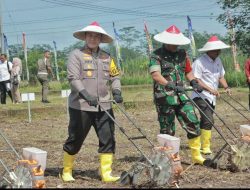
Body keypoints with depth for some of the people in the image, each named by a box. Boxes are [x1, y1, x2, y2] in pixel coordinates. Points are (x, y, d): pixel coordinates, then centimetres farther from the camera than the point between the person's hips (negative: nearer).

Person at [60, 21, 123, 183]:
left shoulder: (106, 57, 13)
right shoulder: (76, 55, -3)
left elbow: (115, 76, 15)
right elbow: (73, 78, -13)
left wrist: (117, 91, -5)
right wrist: (86, 95, -26)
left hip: (104, 107, 5)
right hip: (81, 106, -4)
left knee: (108, 139, 0)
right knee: (75, 140, 5)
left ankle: (106, 174, 7)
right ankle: (67, 171, 23)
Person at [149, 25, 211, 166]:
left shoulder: (182, 54, 12)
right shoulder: (157, 55, -7)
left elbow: (188, 71, 23)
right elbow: (155, 75, -22)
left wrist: (194, 82, 3)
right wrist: (171, 85, -34)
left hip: (181, 96, 5)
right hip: (164, 98, -5)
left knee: (193, 125, 1)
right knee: (167, 131, 3)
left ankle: (197, 157, 11)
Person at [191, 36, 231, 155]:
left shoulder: (218, 61, 11)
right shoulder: (199, 62, -14)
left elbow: (221, 76, 19)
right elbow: (196, 80, -18)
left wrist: (226, 87, 1)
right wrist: (210, 89, -27)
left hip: (212, 97, 8)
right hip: (201, 96, -8)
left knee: (204, 122, 13)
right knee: (208, 121, -17)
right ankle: (205, 147, -11)